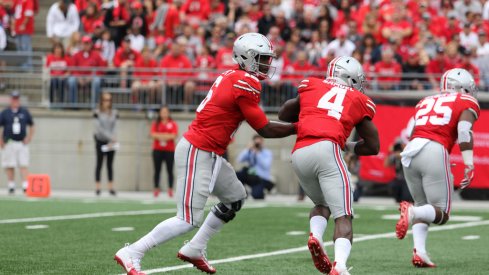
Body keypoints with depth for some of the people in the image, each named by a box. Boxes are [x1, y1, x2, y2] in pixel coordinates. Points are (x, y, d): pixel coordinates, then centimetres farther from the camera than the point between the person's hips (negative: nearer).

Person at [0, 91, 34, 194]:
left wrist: (29, 138, 2)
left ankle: (25, 186, -11)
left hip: (22, 143, 0)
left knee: (24, 165, -6)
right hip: (9, 144, 0)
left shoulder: (25, 112, 8)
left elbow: (31, 126, 16)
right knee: (9, 166, 0)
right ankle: (11, 186, 8)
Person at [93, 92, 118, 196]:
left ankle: (111, 187, 5)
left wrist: (111, 141, -12)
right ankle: (97, 187, 2)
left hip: (110, 142, 3)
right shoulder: (97, 113, -5)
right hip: (100, 141, -2)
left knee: (110, 164, 4)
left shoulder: (114, 113, 4)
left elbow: (113, 128, 0)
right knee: (99, 163, 1)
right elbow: (99, 128, -12)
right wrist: (111, 137, -19)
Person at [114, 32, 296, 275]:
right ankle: (130, 254, -6)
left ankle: (194, 250, 27)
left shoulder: (230, 76, 12)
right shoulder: (246, 83, -15)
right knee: (189, 220, -9)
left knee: (235, 197, 23)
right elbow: (265, 130, -11)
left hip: (208, 153, 10)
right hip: (198, 153, -10)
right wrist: (299, 128, -1)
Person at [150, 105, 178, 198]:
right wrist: (167, 136, -13)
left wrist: (159, 136, -11)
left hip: (169, 150, -1)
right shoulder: (156, 124, 9)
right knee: (157, 170, 1)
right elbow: (153, 135, -5)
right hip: (157, 150, 1)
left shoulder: (173, 124, 4)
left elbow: (174, 136, -9)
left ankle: (170, 190, 0)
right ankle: (156, 189, 4)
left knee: (170, 171, -2)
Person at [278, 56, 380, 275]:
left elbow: (283, 115, 37)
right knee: (343, 216, -4)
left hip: (298, 154, 4)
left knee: (322, 204, 26)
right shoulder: (359, 101, 20)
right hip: (326, 149, -4)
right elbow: (373, 147, 23)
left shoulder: (311, 87, 24)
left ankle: (315, 236, -4)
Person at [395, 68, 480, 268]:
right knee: (441, 214, 0)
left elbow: (410, 133, 19)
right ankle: (412, 212, -30)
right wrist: (469, 166, -10)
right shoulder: (467, 102, 13)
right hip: (435, 152, -5)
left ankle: (419, 252, -1)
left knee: (423, 207, 20)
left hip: (409, 153, 6)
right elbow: (464, 131, -5)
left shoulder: (426, 101, 28)